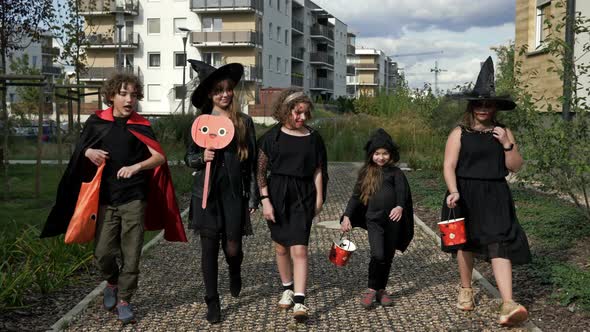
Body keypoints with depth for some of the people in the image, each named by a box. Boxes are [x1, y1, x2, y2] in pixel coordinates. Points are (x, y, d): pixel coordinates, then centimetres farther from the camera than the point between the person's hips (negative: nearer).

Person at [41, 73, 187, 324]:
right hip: (105, 198, 1)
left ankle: (124, 300, 17)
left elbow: (159, 157, -9)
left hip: (134, 199, -1)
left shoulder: (141, 126, 1)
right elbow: (80, 149, 15)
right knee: (103, 252, -2)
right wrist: (88, 152, -8)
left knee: (131, 253, 0)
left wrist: (136, 166, -28)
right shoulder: (96, 122, 4)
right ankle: (112, 283, 29)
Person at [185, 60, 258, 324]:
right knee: (210, 248, 3)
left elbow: (252, 161, 6)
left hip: (234, 193, 0)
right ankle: (212, 302, 17)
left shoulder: (244, 122, 5)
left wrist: (253, 196, 4)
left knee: (232, 248, 0)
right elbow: (189, 158, 9)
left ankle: (235, 273, 37)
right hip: (207, 193, 0)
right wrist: (201, 158, -13)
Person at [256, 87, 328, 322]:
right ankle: (287, 289, 31)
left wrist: (319, 198, 6)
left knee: (299, 249, -10)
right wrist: (265, 200, -7)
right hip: (277, 194, 1)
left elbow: (318, 170, 7)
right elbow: (261, 170, -1)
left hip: (303, 197, 0)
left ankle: (299, 302, -11)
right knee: (281, 247, 11)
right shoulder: (272, 136, -1)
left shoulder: (313, 137, 2)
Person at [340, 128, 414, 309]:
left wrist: (399, 207, -30)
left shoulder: (396, 172, 4)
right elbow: (356, 196, 11)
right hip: (374, 220, -1)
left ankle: (381, 290, 25)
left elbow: (402, 191, -9)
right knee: (378, 255, -16)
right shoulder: (366, 173, 9)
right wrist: (347, 216, 3)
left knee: (388, 257, 9)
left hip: (393, 221, 1)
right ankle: (371, 289, 1)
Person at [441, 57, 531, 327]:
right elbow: (449, 166, -8)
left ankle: (508, 304, -18)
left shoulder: (503, 132, 6)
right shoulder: (459, 133, -2)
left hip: (495, 196, 1)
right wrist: (453, 191, -23)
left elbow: (515, 166, 4)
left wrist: (506, 144, -11)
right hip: (465, 195, -1)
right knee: (466, 243, 11)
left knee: (500, 244, -11)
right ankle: (466, 290, 32)